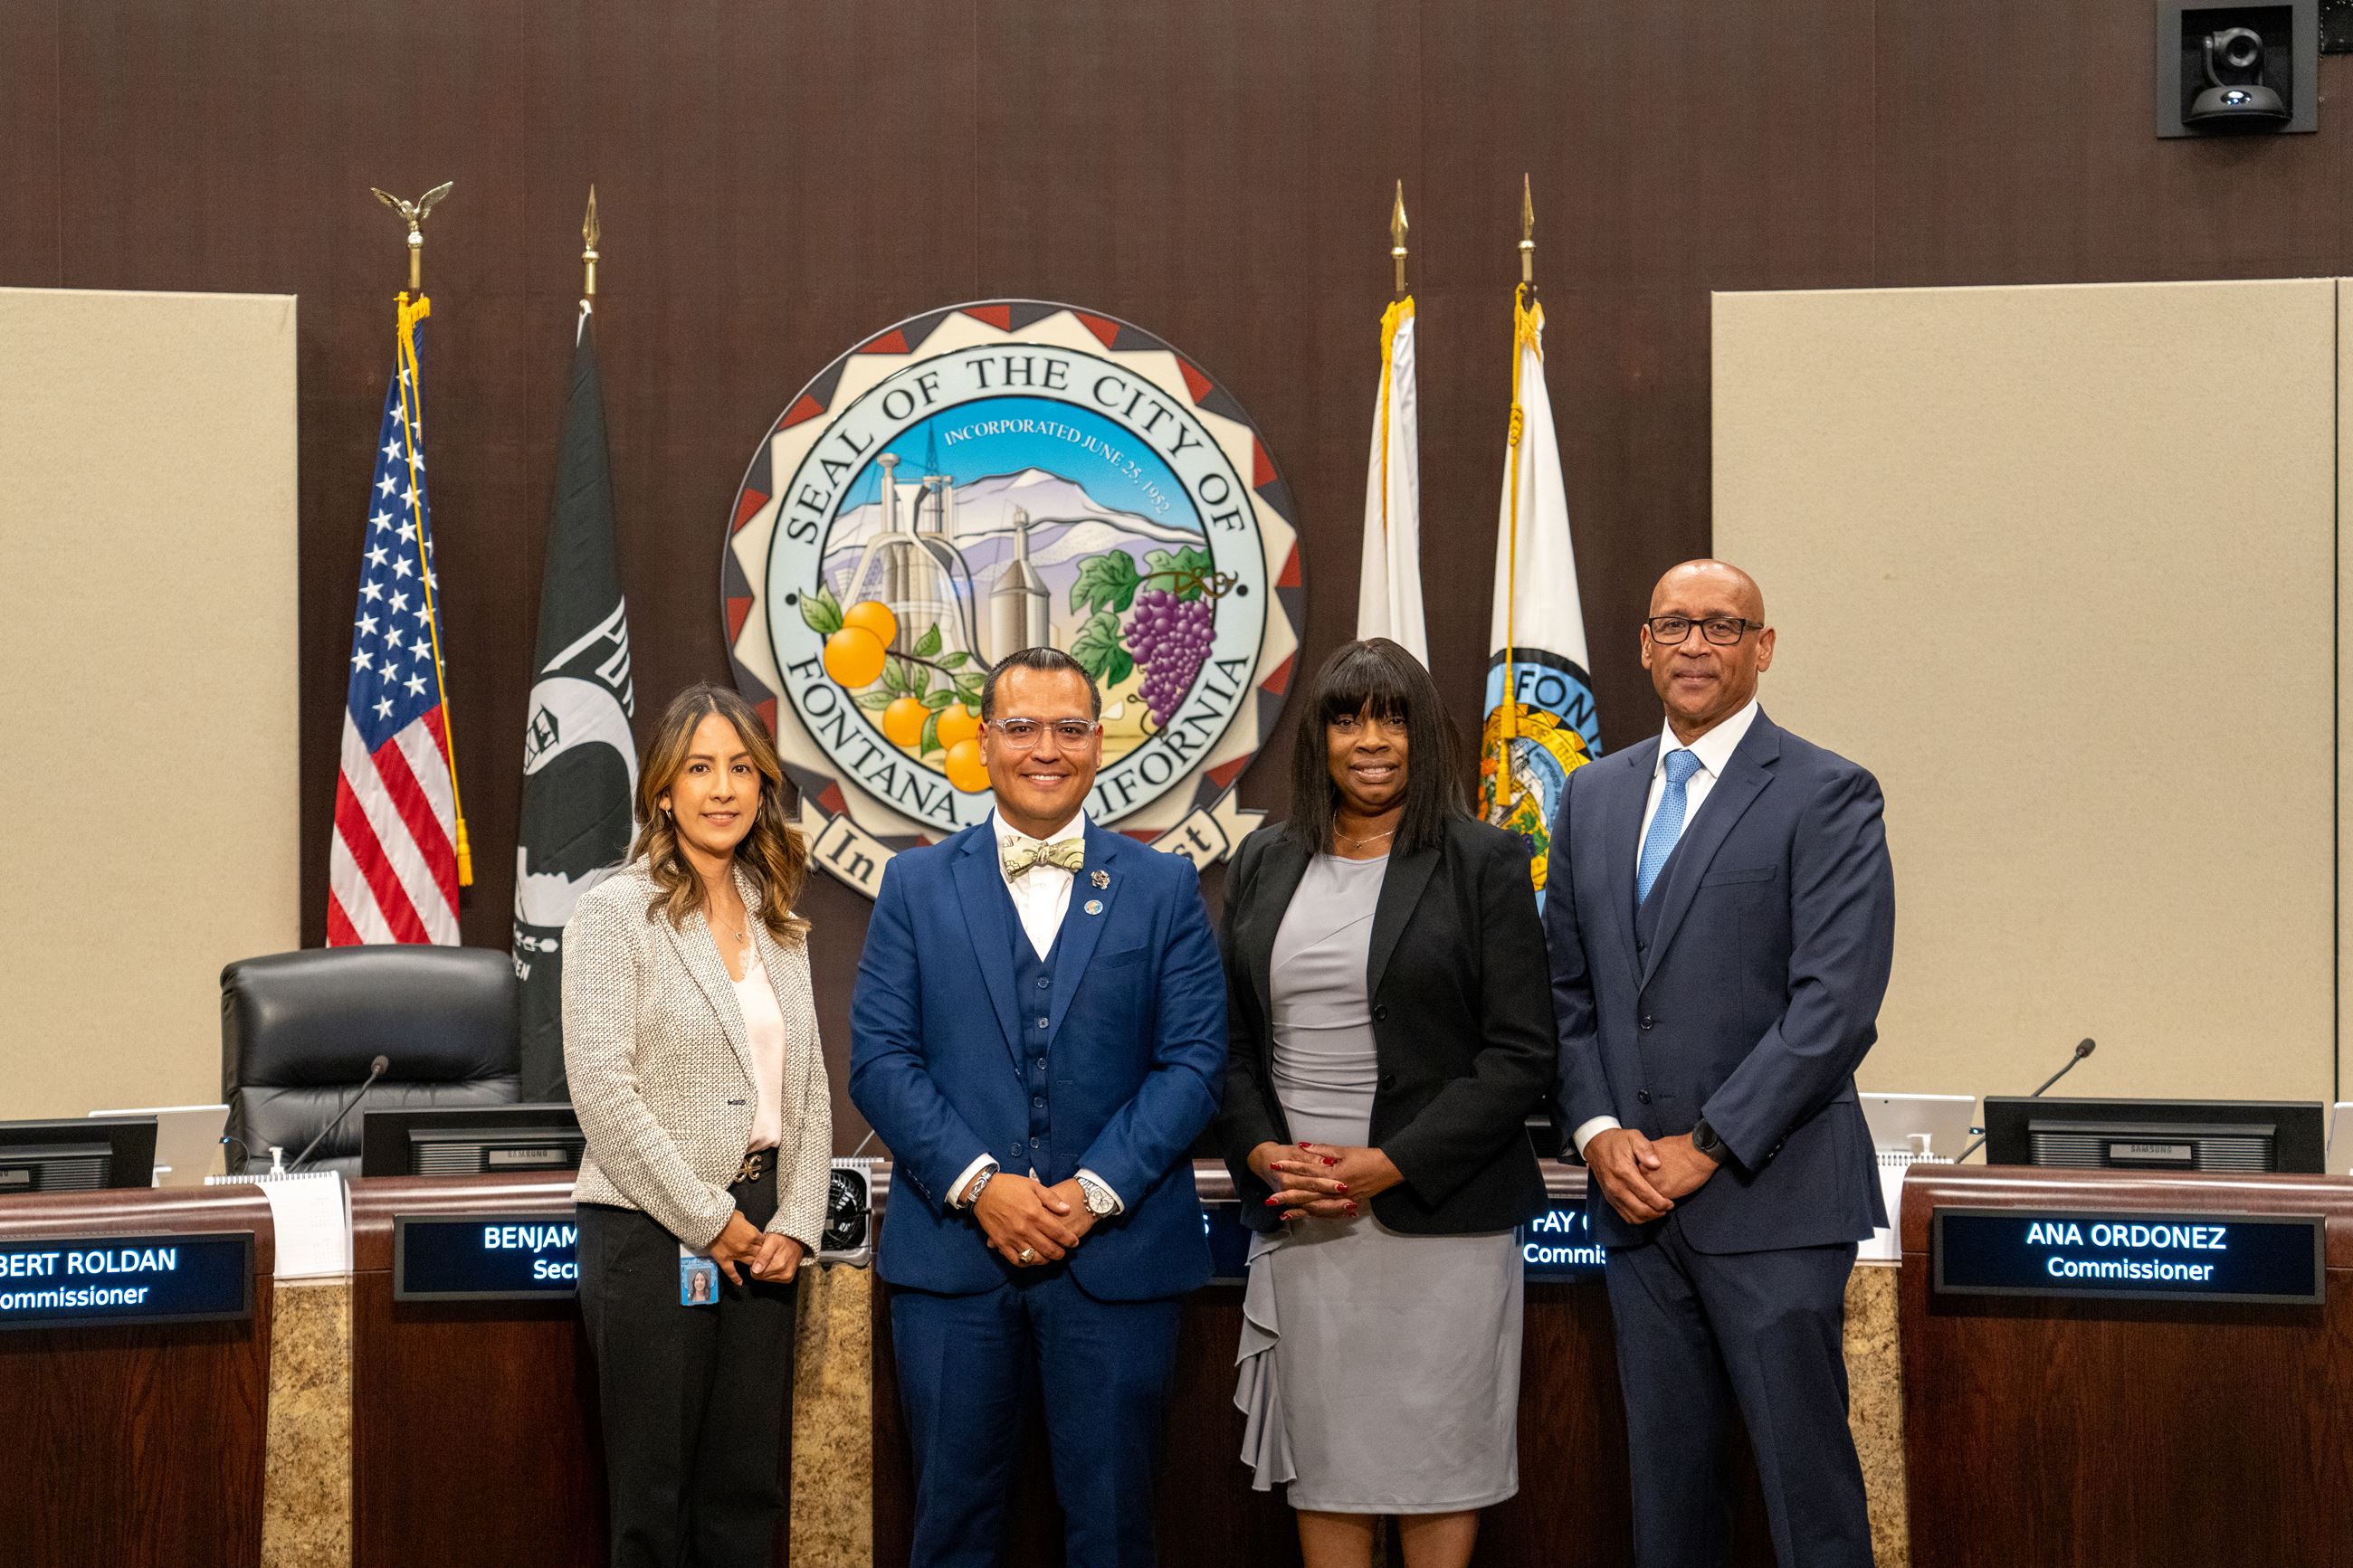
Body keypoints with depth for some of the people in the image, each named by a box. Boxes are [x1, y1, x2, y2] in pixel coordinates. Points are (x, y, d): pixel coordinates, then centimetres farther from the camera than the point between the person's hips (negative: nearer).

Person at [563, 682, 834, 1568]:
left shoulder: (779, 923, 13)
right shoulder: (618, 911, -5)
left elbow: (808, 1088, 14)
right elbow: (603, 1088, -13)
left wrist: (796, 1224, 0)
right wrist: (707, 1220, -13)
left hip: (759, 1235, 6)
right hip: (653, 1231, -5)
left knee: (748, 1495, 8)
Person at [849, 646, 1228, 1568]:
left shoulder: (1164, 888, 7)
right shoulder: (916, 885, 8)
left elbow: (1194, 1061, 0)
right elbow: (879, 1058, 0)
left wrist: (1096, 1191, -12)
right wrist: (978, 1184, -13)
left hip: (1117, 1252, 0)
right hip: (951, 1249, 0)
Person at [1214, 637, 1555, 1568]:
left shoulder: (1485, 862, -1)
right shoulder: (1264, 864, 12)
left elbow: (1520, 1055, -6)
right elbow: (1232, 1040, 13)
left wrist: (1392, 1164, -14)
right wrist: (1260, 1150, -6)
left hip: (1438, 1215, -3)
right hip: (1298, 1219, 3)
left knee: (1436, 1464, 2)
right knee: (1321, 1466, 7)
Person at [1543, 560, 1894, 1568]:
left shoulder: (1827, 796, -5)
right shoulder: (1594, 796, 13)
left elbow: (1835, 1005, -13)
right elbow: (1568, 989, 14)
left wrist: (1707, 1147, -14)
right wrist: (1599, 1133, -2)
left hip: (1770, 1195, -5)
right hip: (1639, 1202, 5)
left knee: (1806, 1482, -1)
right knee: (1665, 1480, 12)